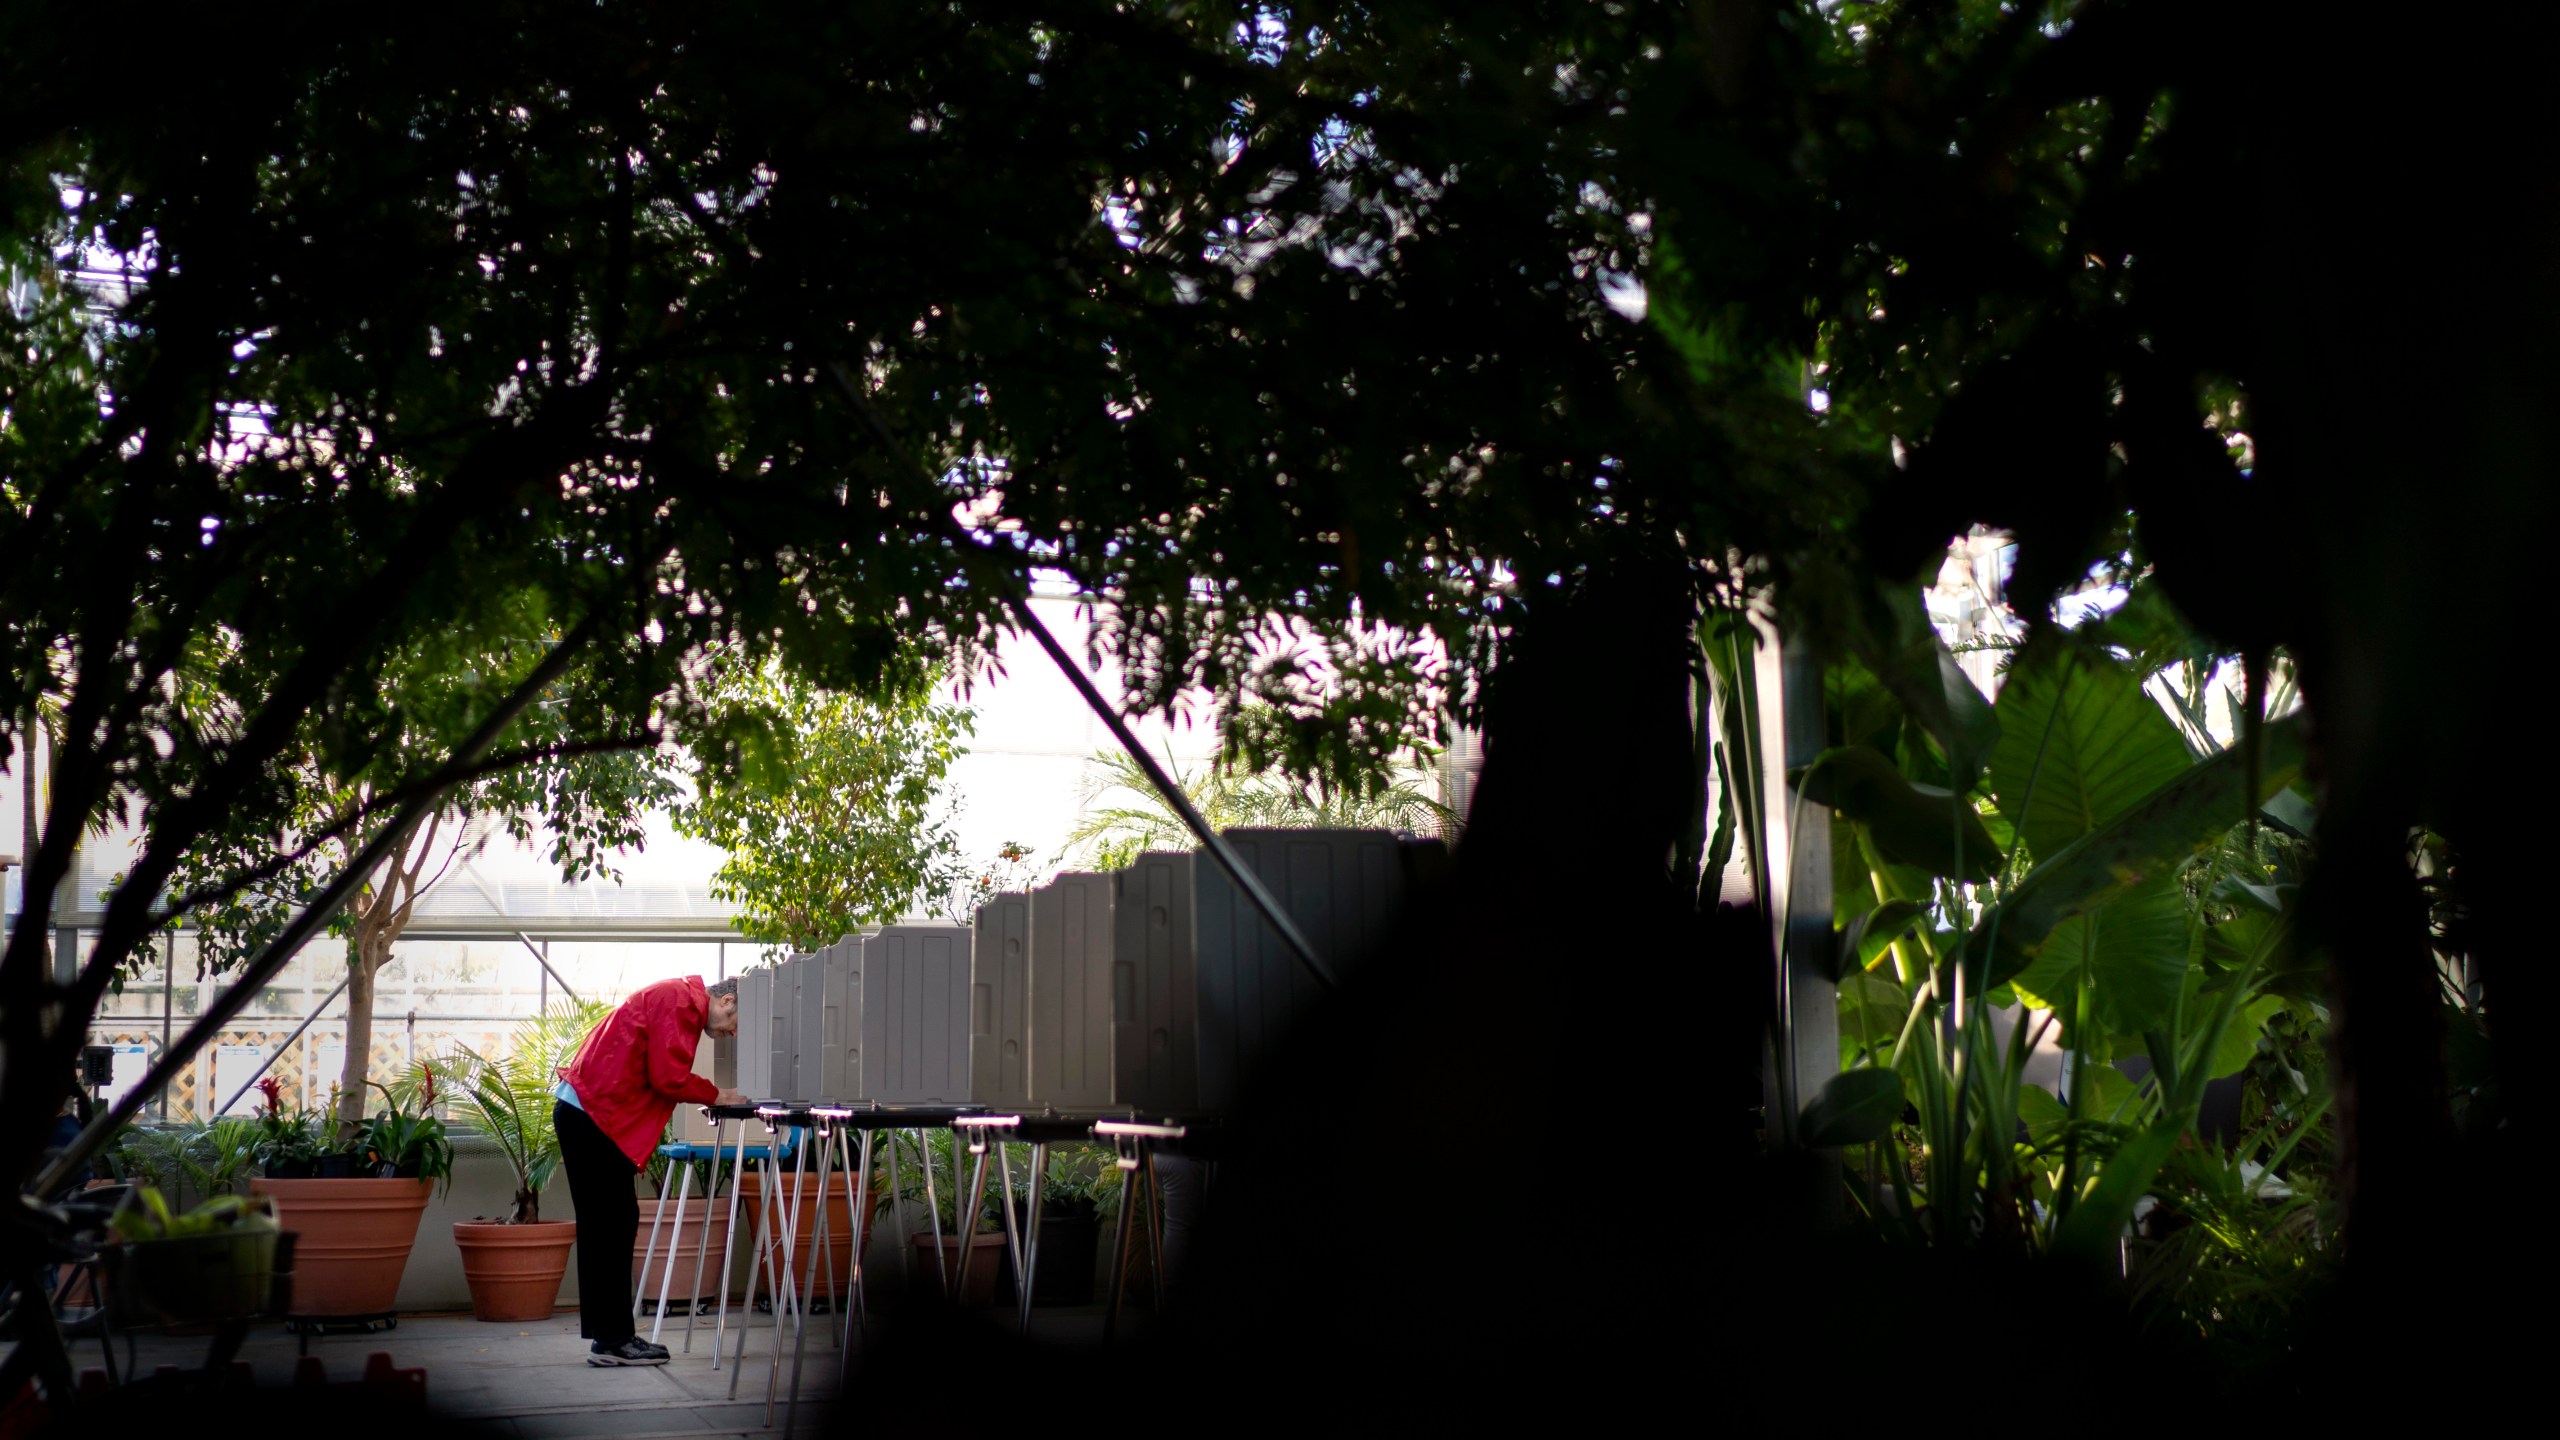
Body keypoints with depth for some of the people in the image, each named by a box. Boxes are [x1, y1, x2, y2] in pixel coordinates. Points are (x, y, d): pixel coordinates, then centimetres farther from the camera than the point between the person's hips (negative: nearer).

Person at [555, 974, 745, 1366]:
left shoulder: (678, 1000, 20)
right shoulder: (679, 1000, -11)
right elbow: (669, 1076, -18)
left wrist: (710, 1099, 6)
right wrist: (716, 1095, -5)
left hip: (584, 1113, 10)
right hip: (594, 1117, -10)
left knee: (608, 1226, 11)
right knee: (614, 1224, -6)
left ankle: (608, 1337, 15)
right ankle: (613, 1339, -2)